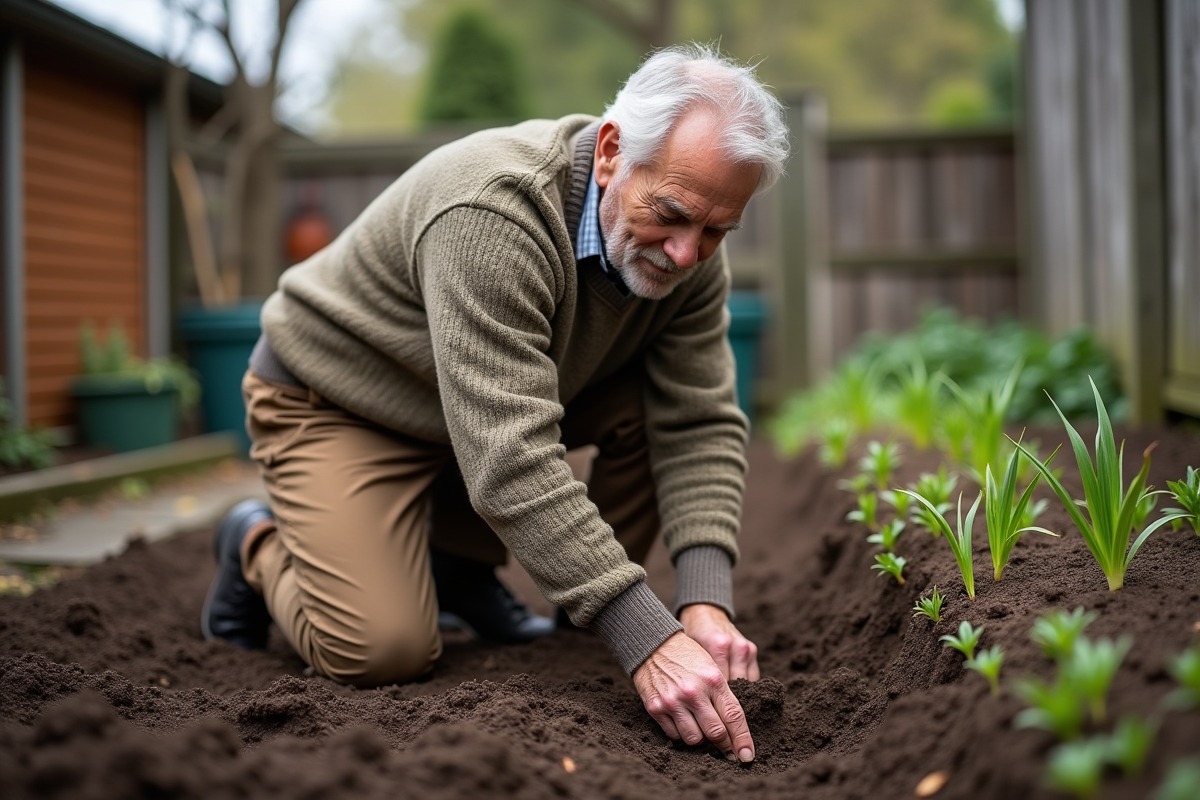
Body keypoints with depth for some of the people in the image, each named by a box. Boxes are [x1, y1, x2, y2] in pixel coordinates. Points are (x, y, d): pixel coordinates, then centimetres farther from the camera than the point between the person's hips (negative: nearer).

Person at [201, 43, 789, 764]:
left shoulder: (687, 245, -15)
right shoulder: (493, 215, -37)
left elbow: (700, 426, -16)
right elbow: (510, 461, -43)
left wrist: (705, 602, -31)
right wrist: (647, 637, -46)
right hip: (338, 400, -6)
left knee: (656, 404, -13)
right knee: (385, 650, -21)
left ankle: (463, 561, 5)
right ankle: (260, 546, 12)